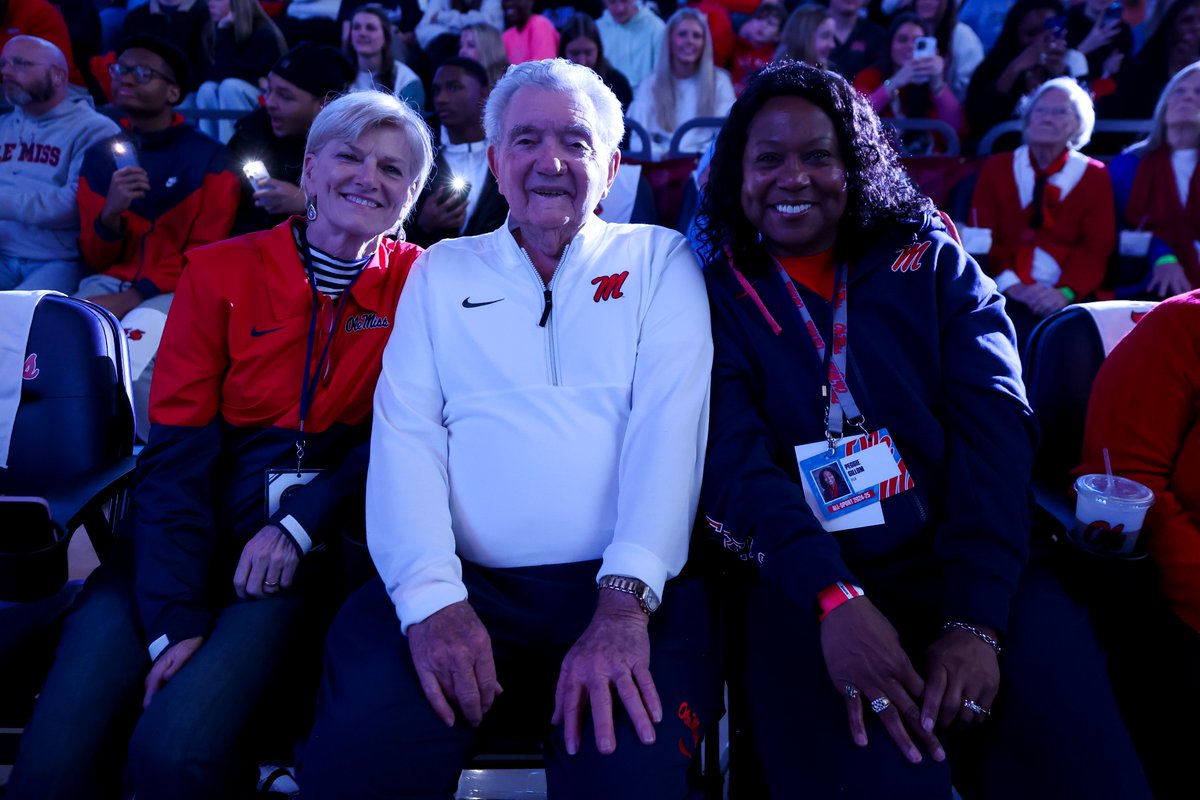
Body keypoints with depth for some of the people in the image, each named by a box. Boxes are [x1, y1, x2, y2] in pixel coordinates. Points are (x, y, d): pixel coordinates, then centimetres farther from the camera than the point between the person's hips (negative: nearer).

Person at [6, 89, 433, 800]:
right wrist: (173, 621, -16)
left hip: (313, 544, -1)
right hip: (189, 534, 2)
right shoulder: (221, 271, 4)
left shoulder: (416, 282, 5)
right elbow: (177, 454, -4)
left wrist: (299, 526, -14)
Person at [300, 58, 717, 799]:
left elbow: (670, 422, -3)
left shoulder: (659, 259, 11)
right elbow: (406, 431, 3)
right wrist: (432, 598, -14)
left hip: (623, 585, 0)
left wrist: (625, 600, -18)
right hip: (465, 583, 1)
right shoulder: (443, 270, 16)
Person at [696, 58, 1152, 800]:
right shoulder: (718, 295, 8)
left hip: (964, 570, 2)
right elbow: (733, 460, -6)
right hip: (802, 585, -1)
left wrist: (975, 622, -16)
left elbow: (995, 431, -1)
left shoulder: (932, 263, 11)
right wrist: (834, 598, -25)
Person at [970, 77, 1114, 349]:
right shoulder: (997, 168, 17)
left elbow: (1096, 247, 4)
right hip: (1007, 295, 0)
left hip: (1068, 297, 0)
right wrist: (1009, 284, -13)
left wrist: (1066, 292, -16)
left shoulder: (1095, 176, 15)